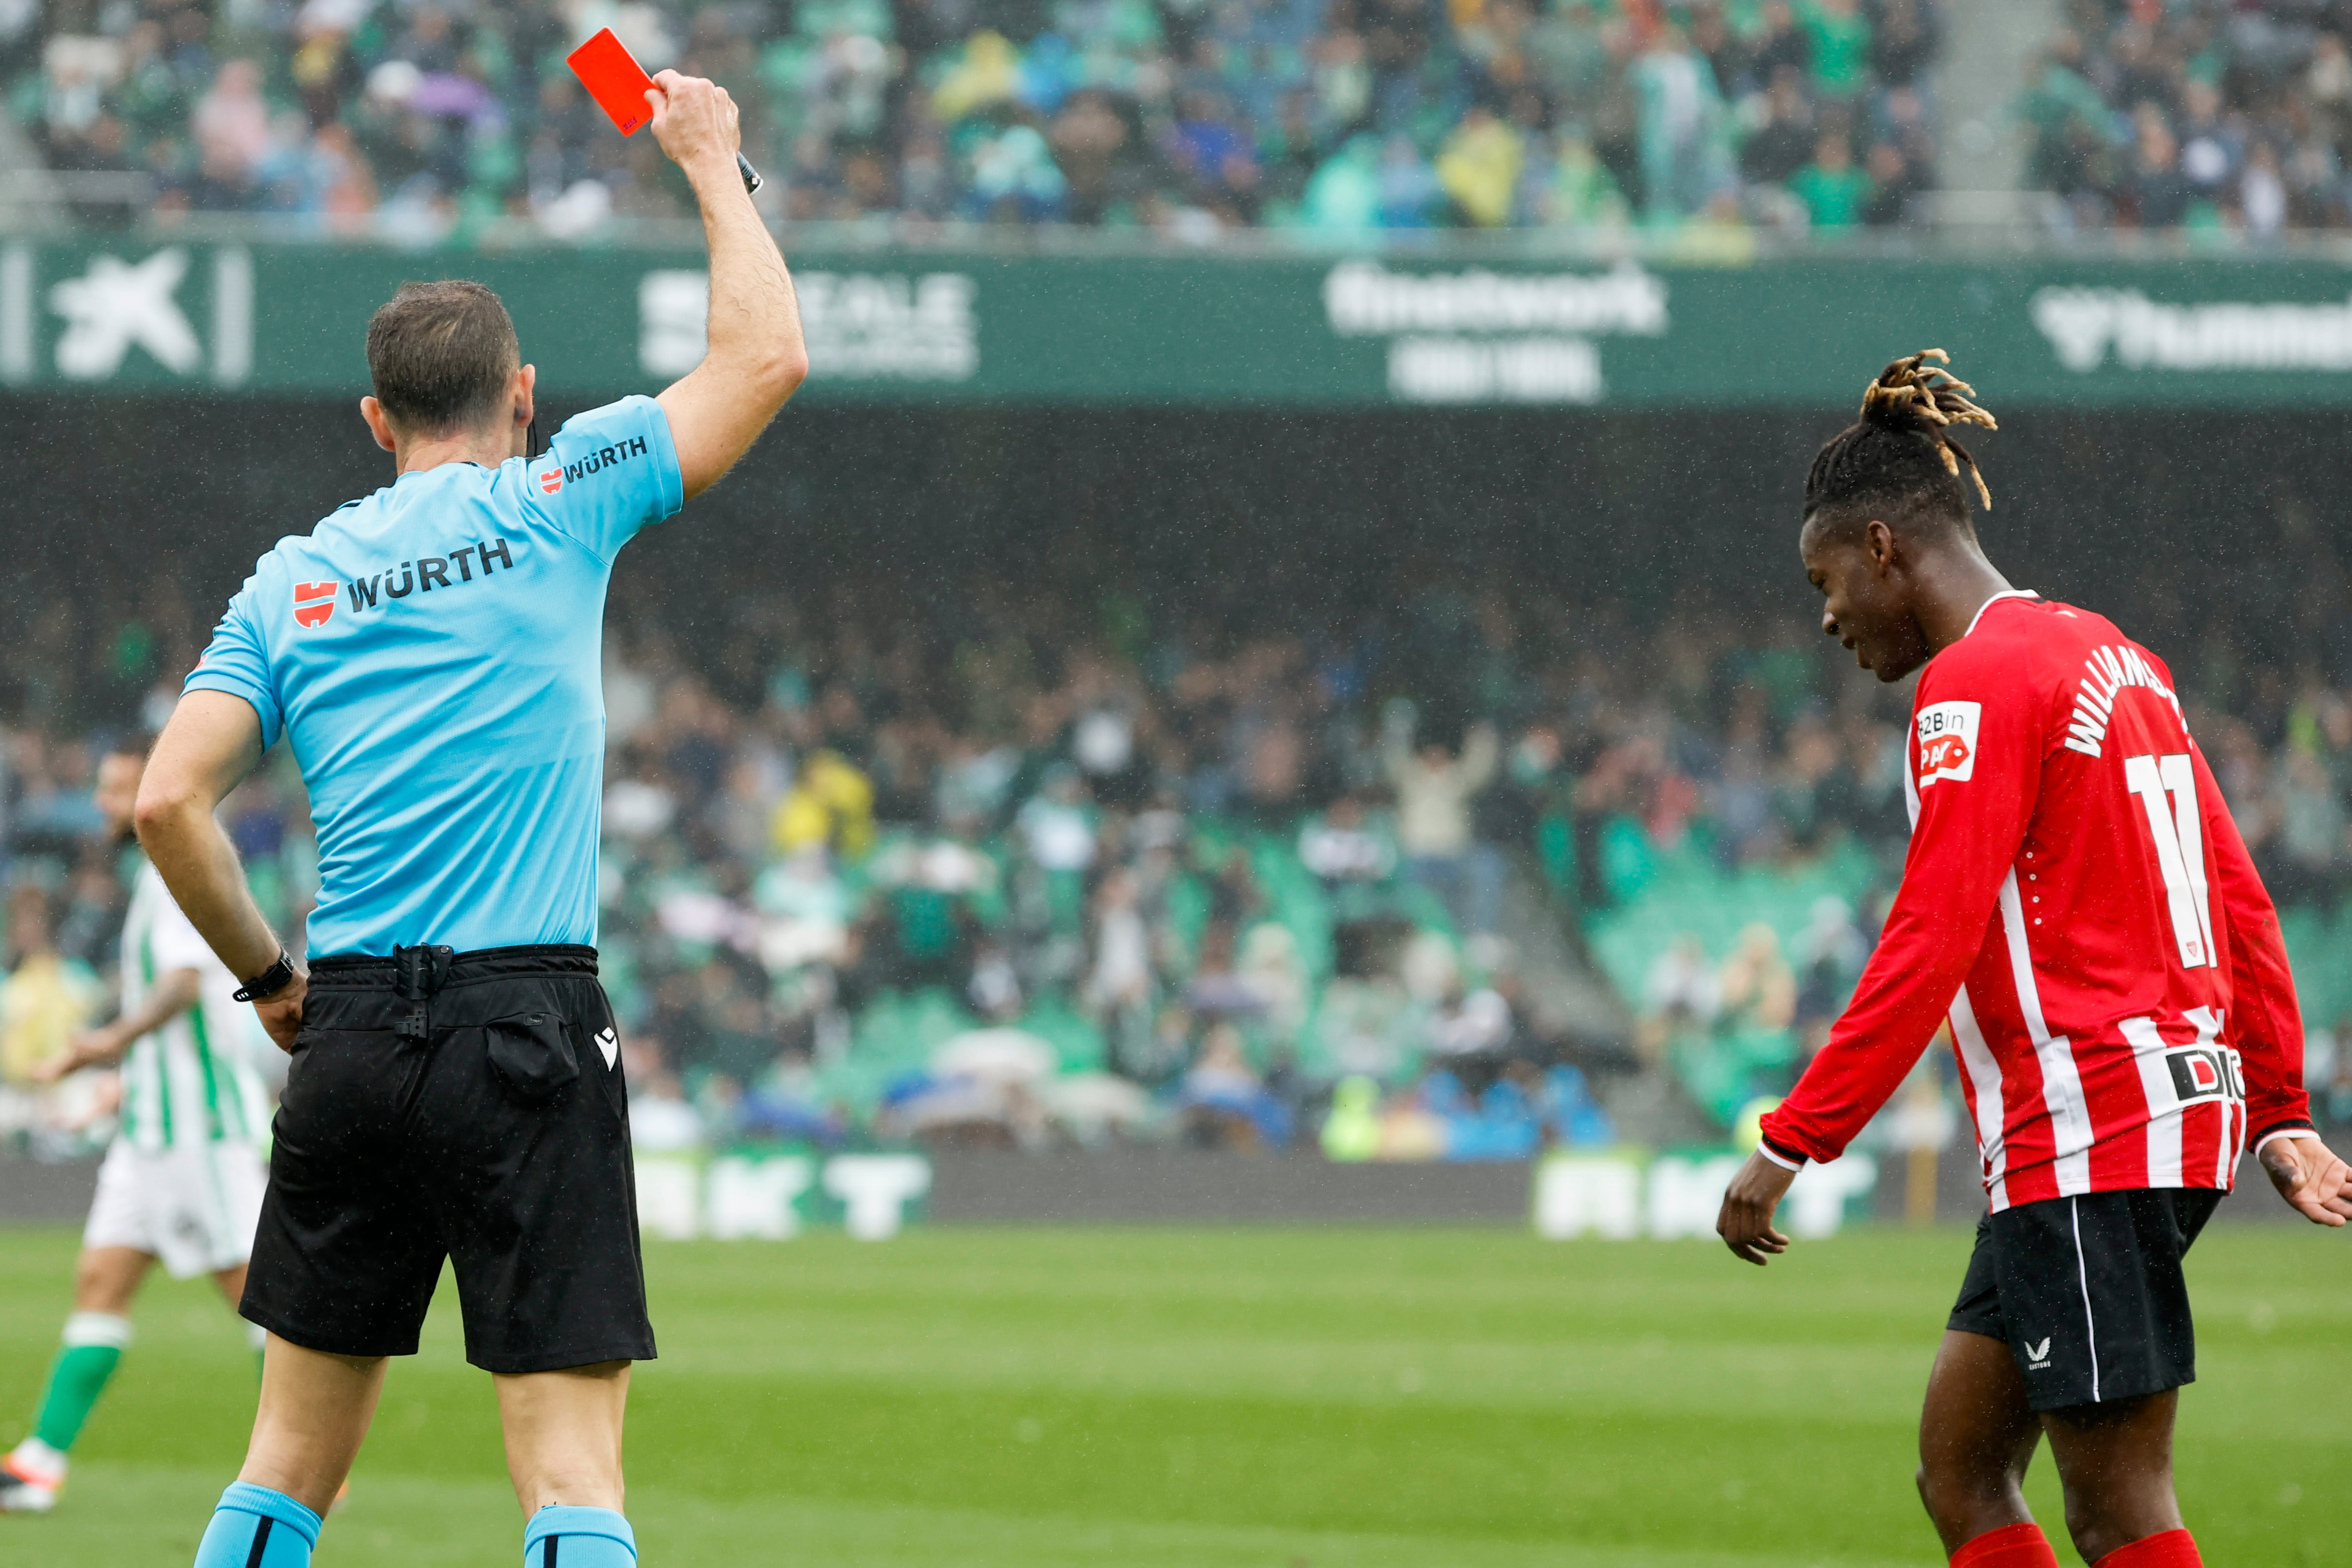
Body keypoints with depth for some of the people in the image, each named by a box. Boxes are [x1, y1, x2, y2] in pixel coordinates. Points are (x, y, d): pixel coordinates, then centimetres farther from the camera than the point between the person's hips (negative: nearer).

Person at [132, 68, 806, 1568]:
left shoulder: (293, 577, 11)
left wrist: (272, 981, 15)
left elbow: (169, 803, 3)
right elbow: (767, 358, 6)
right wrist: (715, 162, 19)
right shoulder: (555, 505, 2)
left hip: (352, 1035, 4)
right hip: (526, 1024, -4)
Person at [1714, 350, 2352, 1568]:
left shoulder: (1975, 681, -11)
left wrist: (1789, 1147, -16)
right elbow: (2239, 903, 19)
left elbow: (1927, 946, -18)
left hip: (2089, 1136, -10)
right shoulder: (2109, 657, 17)